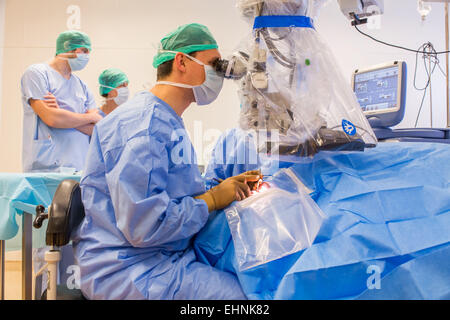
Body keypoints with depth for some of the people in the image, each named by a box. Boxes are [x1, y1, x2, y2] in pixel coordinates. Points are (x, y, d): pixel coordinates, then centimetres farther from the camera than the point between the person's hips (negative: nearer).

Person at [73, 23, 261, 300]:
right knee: (246, 292, -20)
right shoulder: (142, 126, -18)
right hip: (129, 268, -9)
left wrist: (225, 188, 2)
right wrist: (213, 199, -13)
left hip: (169, 255, 9)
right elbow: (144, 226, -24)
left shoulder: (171, 124, 16)